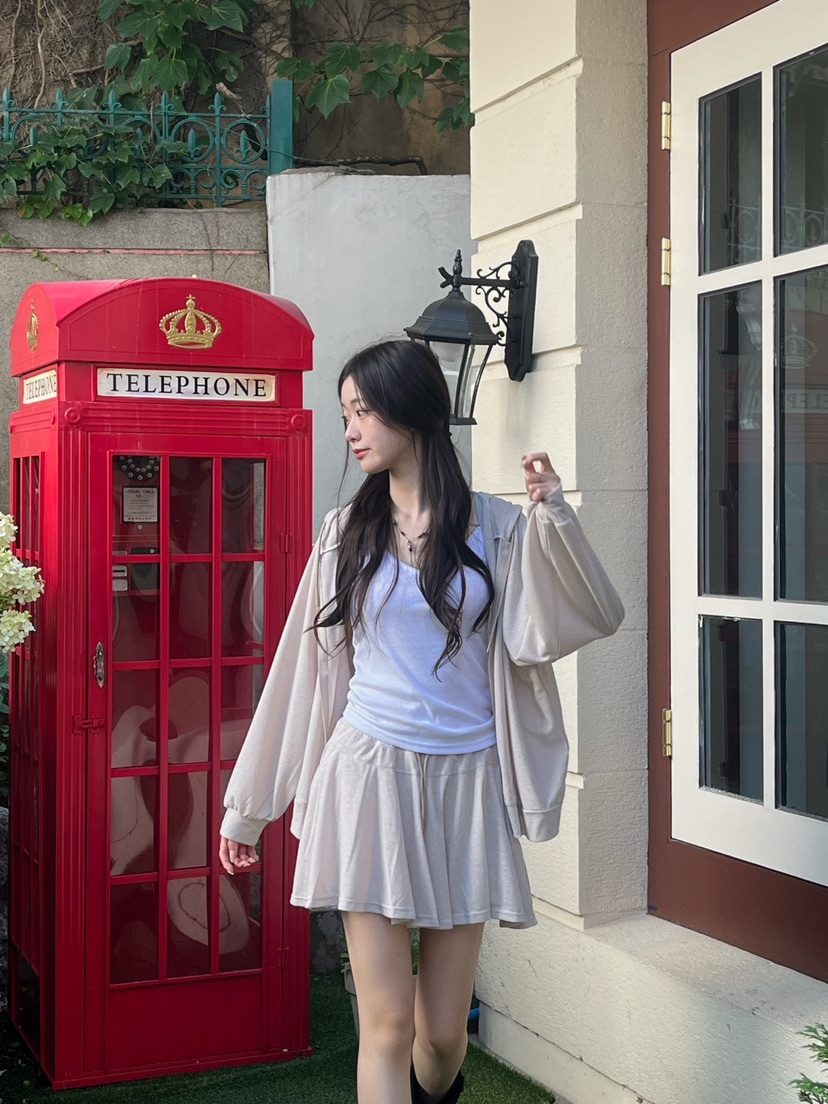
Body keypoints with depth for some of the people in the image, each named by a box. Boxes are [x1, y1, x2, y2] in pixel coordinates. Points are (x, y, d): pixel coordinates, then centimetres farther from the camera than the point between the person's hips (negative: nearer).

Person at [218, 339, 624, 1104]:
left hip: (466, 783, 0)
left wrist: (554, 516, -19)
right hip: (372, 777, 0)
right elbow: (300, 670, 9)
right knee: (388, 1025, -6)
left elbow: (593, 617, -9)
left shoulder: (497, 528, 3)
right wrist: (245, 807, 13)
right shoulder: (348, 533, 6)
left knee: (443, 1034, 8)